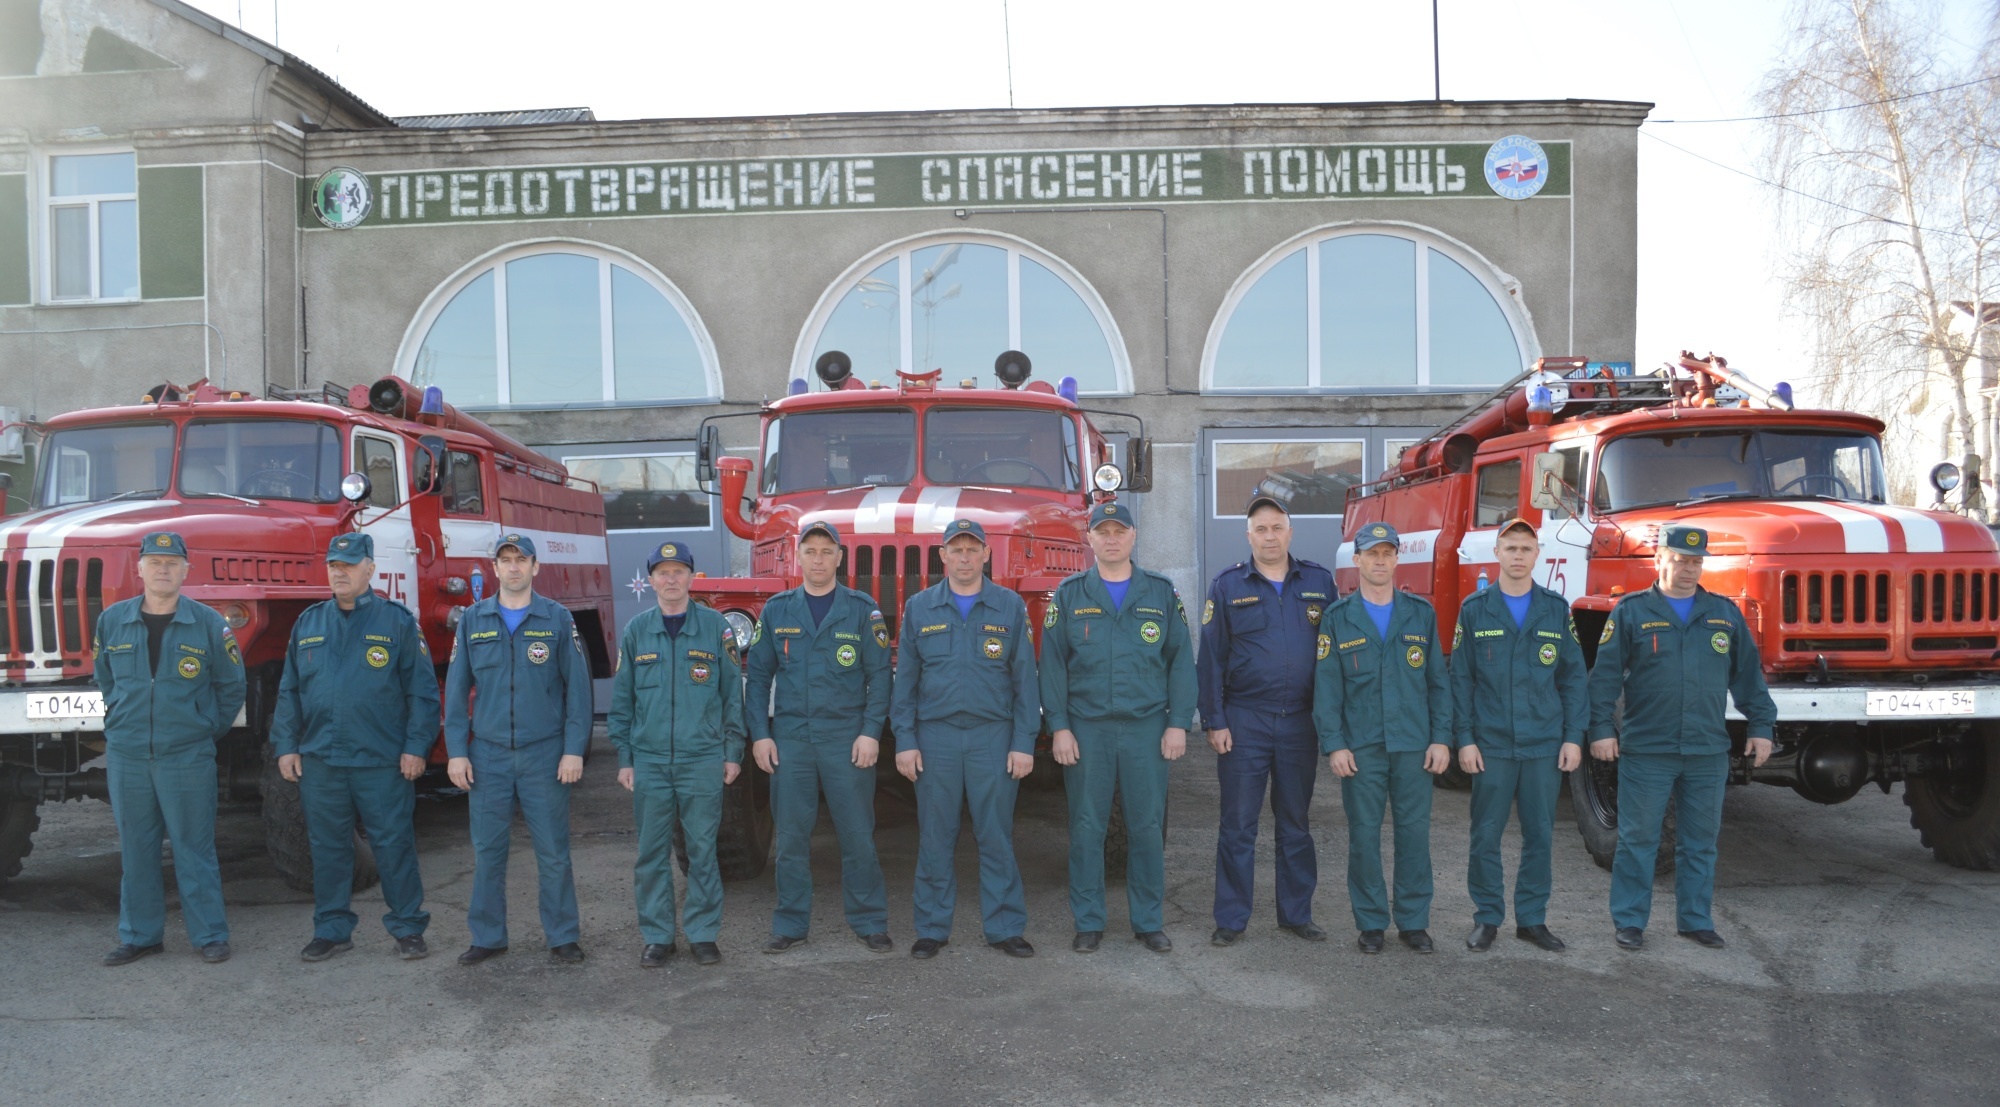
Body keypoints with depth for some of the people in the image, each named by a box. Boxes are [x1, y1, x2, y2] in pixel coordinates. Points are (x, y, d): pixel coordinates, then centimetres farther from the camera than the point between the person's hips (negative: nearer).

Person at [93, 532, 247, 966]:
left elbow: (230, 685, 5)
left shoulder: (208, 623, -4)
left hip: (187, 755, -3)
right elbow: (104, 677, 20)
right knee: (136, 850, 11)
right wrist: (123, 718, 16)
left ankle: (210, 935, 10)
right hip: (125, 755, 3)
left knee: (194, 849, 2)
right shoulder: (112, 621, 4)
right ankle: (140, 935, 22)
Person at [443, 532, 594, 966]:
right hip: (487, 755, 2)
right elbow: (456, 689, 7)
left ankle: (563, 936, 14)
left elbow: (577, 687, -1)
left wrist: (574, 749, -7)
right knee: (487, 852, 7)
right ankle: (488, 937, 20)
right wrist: (456, 751, 1)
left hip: (545, 754, -2)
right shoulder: (472, 621, 6)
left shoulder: (557, 619, 1)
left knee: (553, 850, 3)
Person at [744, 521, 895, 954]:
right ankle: (790, 924, 18)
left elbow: (879, 675, 0)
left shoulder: (862, 609, 2)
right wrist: (759, 734, 1)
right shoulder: (777, 609, 8)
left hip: (847, 737, -2)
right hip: (789, 736, 2)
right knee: (791, 836, 7)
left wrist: (871, 732, -8)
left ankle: (870, 922, 14)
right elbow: (759, 675, 8)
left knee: (858, 834, 3)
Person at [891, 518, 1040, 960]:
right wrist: (904, 741, 0)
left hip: (993, 736, -1)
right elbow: (905, 680, 6)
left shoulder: (1010, 607, 4)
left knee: (996, 836, 3)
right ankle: (932, 929, 17)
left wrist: (1024, 743, -3)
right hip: (935, 736, 1)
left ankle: (1005, 928, 14)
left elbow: (1024, 679, 3)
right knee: (935, 838, 6)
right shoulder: (919, 608, 7)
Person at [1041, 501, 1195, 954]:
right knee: (1086, 827, 4)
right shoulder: (1069, 595, 5)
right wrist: (1059, 726, -4)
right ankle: (1088, 922, 15)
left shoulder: (1161, 593, 6)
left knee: (1147, 827, 5)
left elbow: (1180, 660, 4)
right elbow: (1052, 664, 2)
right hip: (1086, 729, 0)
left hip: (1147, 728, 0)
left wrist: (1178, 724, -2)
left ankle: (1149, 922, 17)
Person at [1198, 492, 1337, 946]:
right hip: (1244, 722, -2)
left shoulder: (1319, 583, 6)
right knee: (1238, 824, 3)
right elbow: (1211, 659, -1)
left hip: (1301, 722, 2)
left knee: (1295, 824, 12)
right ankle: (1231, 919, 11)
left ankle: (1296, 914, 23)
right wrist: (1214, 721, -6)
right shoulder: (1228, 586, 1)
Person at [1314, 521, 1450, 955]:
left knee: (1414, 832, 4)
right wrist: (1334, 744, -8)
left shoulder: (1421, 613, 7)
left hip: (1414, 745, 1)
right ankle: (1371, 922, 16)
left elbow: (1438, 681, 7)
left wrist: (1441, 739, 0)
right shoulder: (1338, 618, 3)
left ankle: (1414, 921, 17)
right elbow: (1327, 687, -1)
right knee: (1364, 834, 4)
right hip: (1360, 747, -1)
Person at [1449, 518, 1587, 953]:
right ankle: (1487, 918, 15)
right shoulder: (1475, 609, 2)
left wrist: (1574, 737, 0)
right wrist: (1464, 739, -5)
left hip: (1545, 745, 2)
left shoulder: (1556, 609, 6)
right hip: (1491, 745, -1)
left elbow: (1573, 677, 7)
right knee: (1485, 835, 3)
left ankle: (1532, 918, 20)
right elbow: (1461, 679, 1)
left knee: (1540, 835, 8)